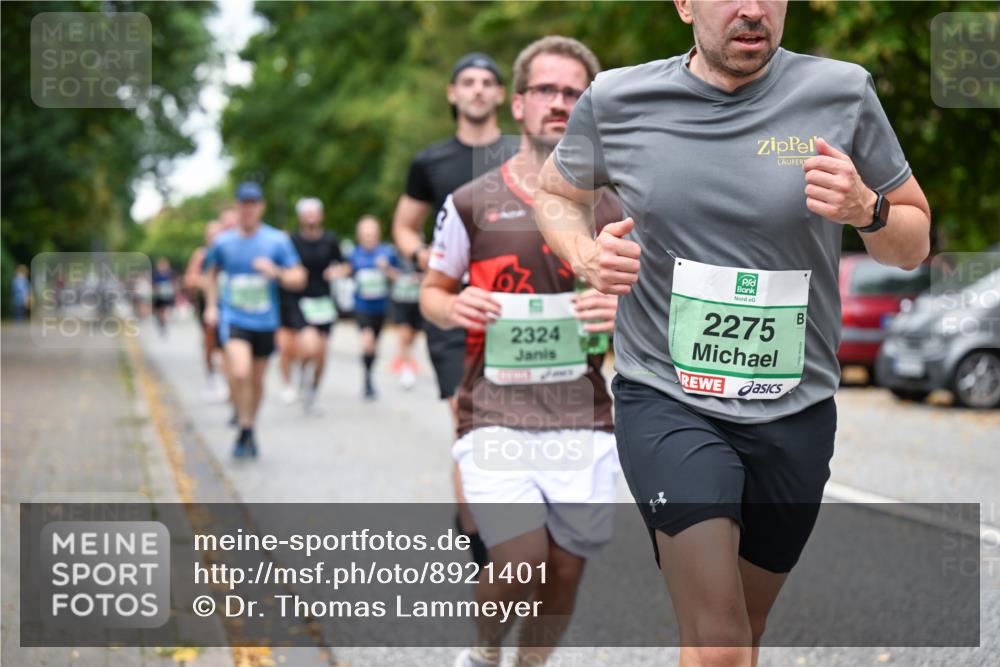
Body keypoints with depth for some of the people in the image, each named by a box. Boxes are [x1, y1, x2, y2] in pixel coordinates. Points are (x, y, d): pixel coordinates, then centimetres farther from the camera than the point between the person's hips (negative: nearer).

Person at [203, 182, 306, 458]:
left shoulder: (278, 240, -2)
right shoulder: (223, 242, 1)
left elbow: (298, 279, -2)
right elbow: (212, 273, 20)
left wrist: (276, 272, -20)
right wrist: (211, 305, 10)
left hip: (265, 321, 1)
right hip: (233, 318, -1)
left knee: (257, 380, 12)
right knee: (239, 372, -23)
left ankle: (251, 426, 34)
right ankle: (244, 431, -10)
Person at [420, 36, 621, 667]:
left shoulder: (612, 212, 8)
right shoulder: (472, 203, 4)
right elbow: (433, 292, 15)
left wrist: (623, 312, -8)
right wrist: (453, 307, -9)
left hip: (584, 420, 3)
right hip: (496, 417, -2)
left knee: (565, 570, 5)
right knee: (521, 562, -15)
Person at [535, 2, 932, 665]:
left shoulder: (843, 93, -4)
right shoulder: (615, 100, -4)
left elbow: (915, 243, 6)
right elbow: (557, 193, 16)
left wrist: (866, 210, -17)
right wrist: (586, 255, -6)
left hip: (796, 409, 2)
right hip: (665, 396, -2)